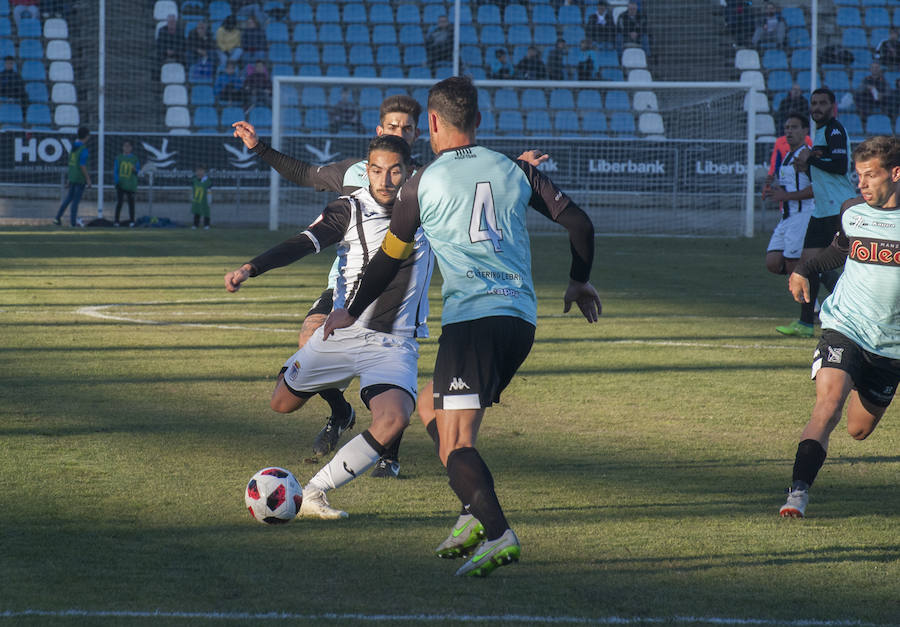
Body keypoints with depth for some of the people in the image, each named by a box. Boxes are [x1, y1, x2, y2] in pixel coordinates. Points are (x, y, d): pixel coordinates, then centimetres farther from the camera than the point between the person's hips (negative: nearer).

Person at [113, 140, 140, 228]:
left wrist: (135, 170, -17)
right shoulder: (119, 158, 8)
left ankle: (131, 221, 7)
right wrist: (116, 181, -5)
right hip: (121, 184, 0)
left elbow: (138, 171, 7)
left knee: (131, 202, 0)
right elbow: (115, 170, 7)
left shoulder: (135, 158, 7)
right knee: (119, 202, -5)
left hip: (131, 184, 0)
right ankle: (116, 220, 1)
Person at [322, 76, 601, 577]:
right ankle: (475, 516, 15)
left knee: (455, 446, -11)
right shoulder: (514, 170, 13)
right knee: (440, 412, 25)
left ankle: (498, 534, -31)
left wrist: (351, 312, 27)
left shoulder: (423, 183, 4)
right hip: (522, 318, 5)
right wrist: (580, 282, 31)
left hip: (470, 318, -5)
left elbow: (389, 260, 12)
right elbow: (579, 223, 14)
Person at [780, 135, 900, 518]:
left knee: (859, 430, 13)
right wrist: (805, 270, 12)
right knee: (828, 404, -24)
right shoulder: (851, 211, 3)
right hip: (843, 328, 0)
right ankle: (798, 492, -26)